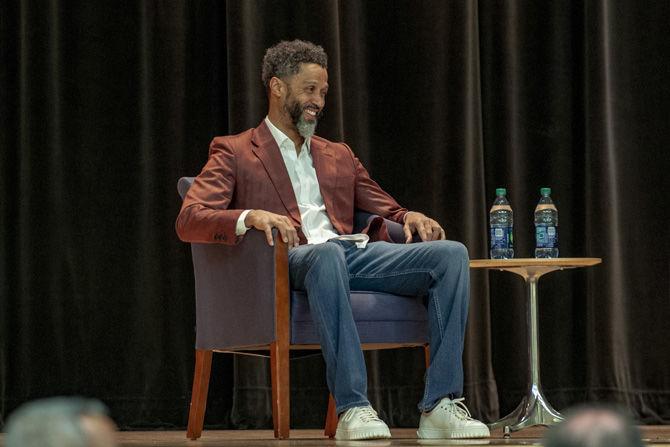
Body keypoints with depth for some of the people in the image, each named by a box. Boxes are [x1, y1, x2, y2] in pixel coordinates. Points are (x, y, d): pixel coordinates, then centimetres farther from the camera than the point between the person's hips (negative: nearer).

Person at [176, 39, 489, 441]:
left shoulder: (339, 156, 31)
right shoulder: (234, 153, 13)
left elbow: (387, 209, 29)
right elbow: (188, 221, -2)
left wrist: (410, 217, 2)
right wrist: (251, 217, -23)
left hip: (356, 255, 5)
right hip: (291, 261, -5)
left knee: (451, 253, -20)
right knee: (327, 254, -42)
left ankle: (440, 406, -27)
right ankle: (352, 409, -44)